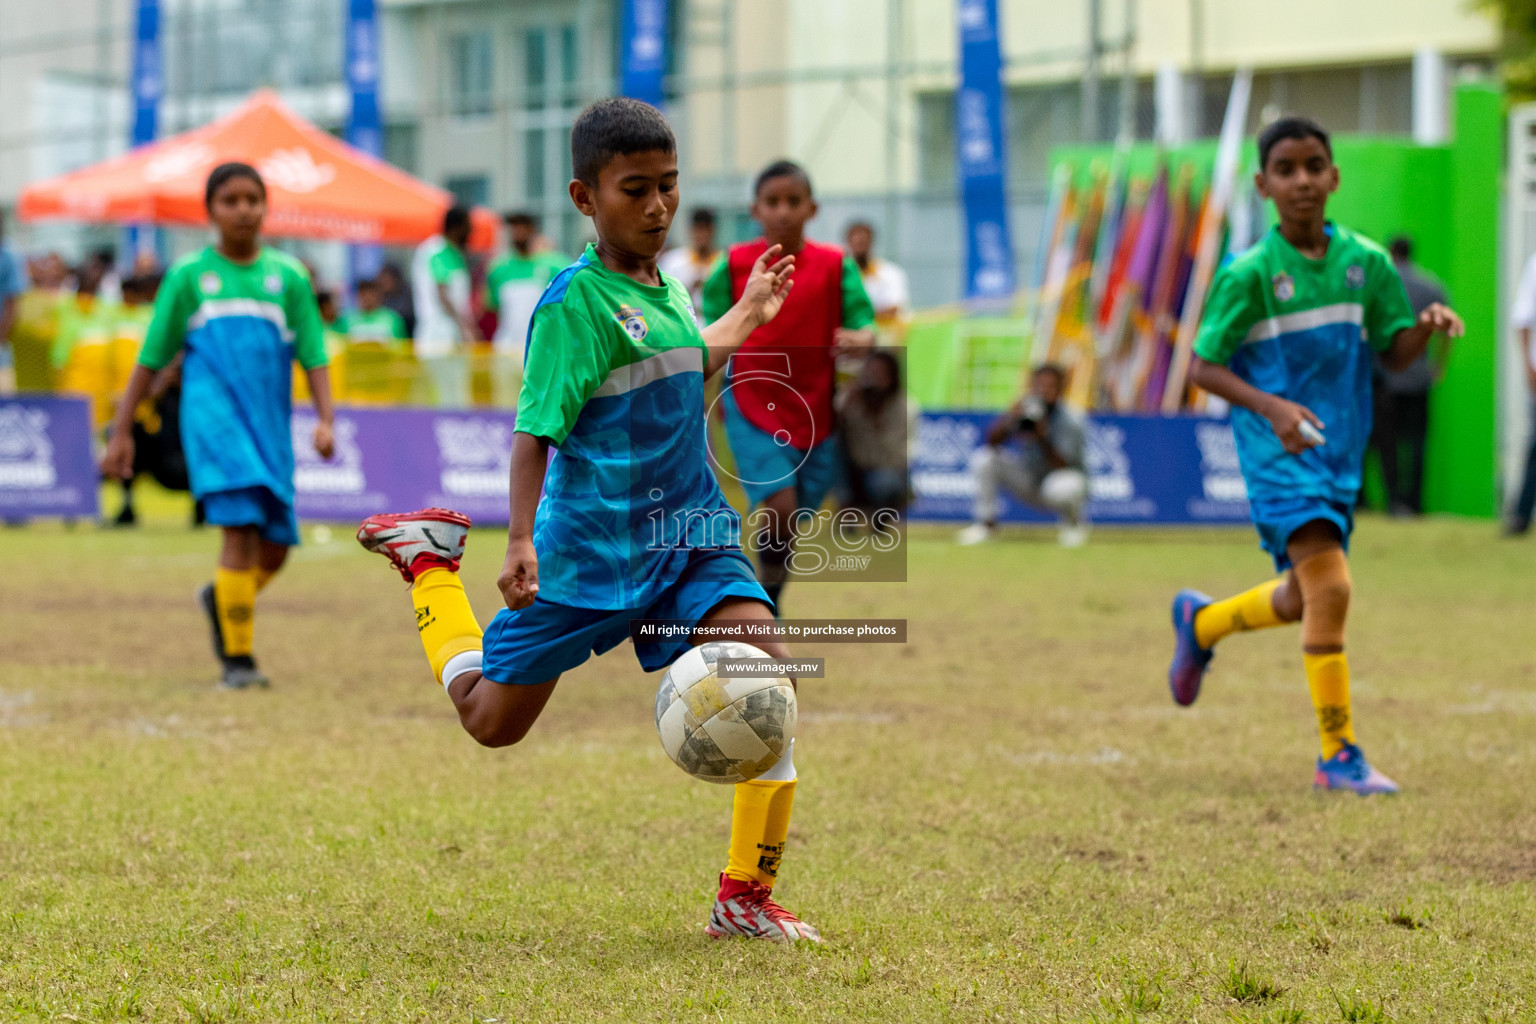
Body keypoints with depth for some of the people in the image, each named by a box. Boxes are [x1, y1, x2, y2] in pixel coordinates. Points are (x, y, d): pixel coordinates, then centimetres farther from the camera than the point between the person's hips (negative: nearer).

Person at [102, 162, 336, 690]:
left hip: (271, 425, 3)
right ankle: (237, 658, -10)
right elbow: (151, 359, 10)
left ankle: (221, 598, 38)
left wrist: (325, 420, -7)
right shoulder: (188, 275, 6)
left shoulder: (287, 275, 9)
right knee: (241, 528, -18)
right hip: (215, 416, -3)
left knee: (275, 548, 6)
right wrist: (121, 432, 9)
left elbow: (313, 355, 8)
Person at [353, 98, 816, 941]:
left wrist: (748, 316, 35)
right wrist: (521, 540, -30)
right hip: (589, 546, -6)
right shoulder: (576, 300, -15)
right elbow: (536, 430, -19)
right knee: (490, 721, 10)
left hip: (688, 537, 6)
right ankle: (428, 560, 37)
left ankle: (745, 898, -11)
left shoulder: (663, 289, 9)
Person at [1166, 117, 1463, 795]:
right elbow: (1202, 366, -6)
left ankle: (1201, 622, 49)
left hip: (1340, 452, 6)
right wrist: (1272, 408, -21)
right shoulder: (1248, 274, -9)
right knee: (1330, 588, -19)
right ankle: (1338, 756, -12)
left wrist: (1427, 326, -13)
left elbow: (1395, 353, 10)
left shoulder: (1366, 262, 3)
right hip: (1278, 453, -6)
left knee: (1301, 599, 17)